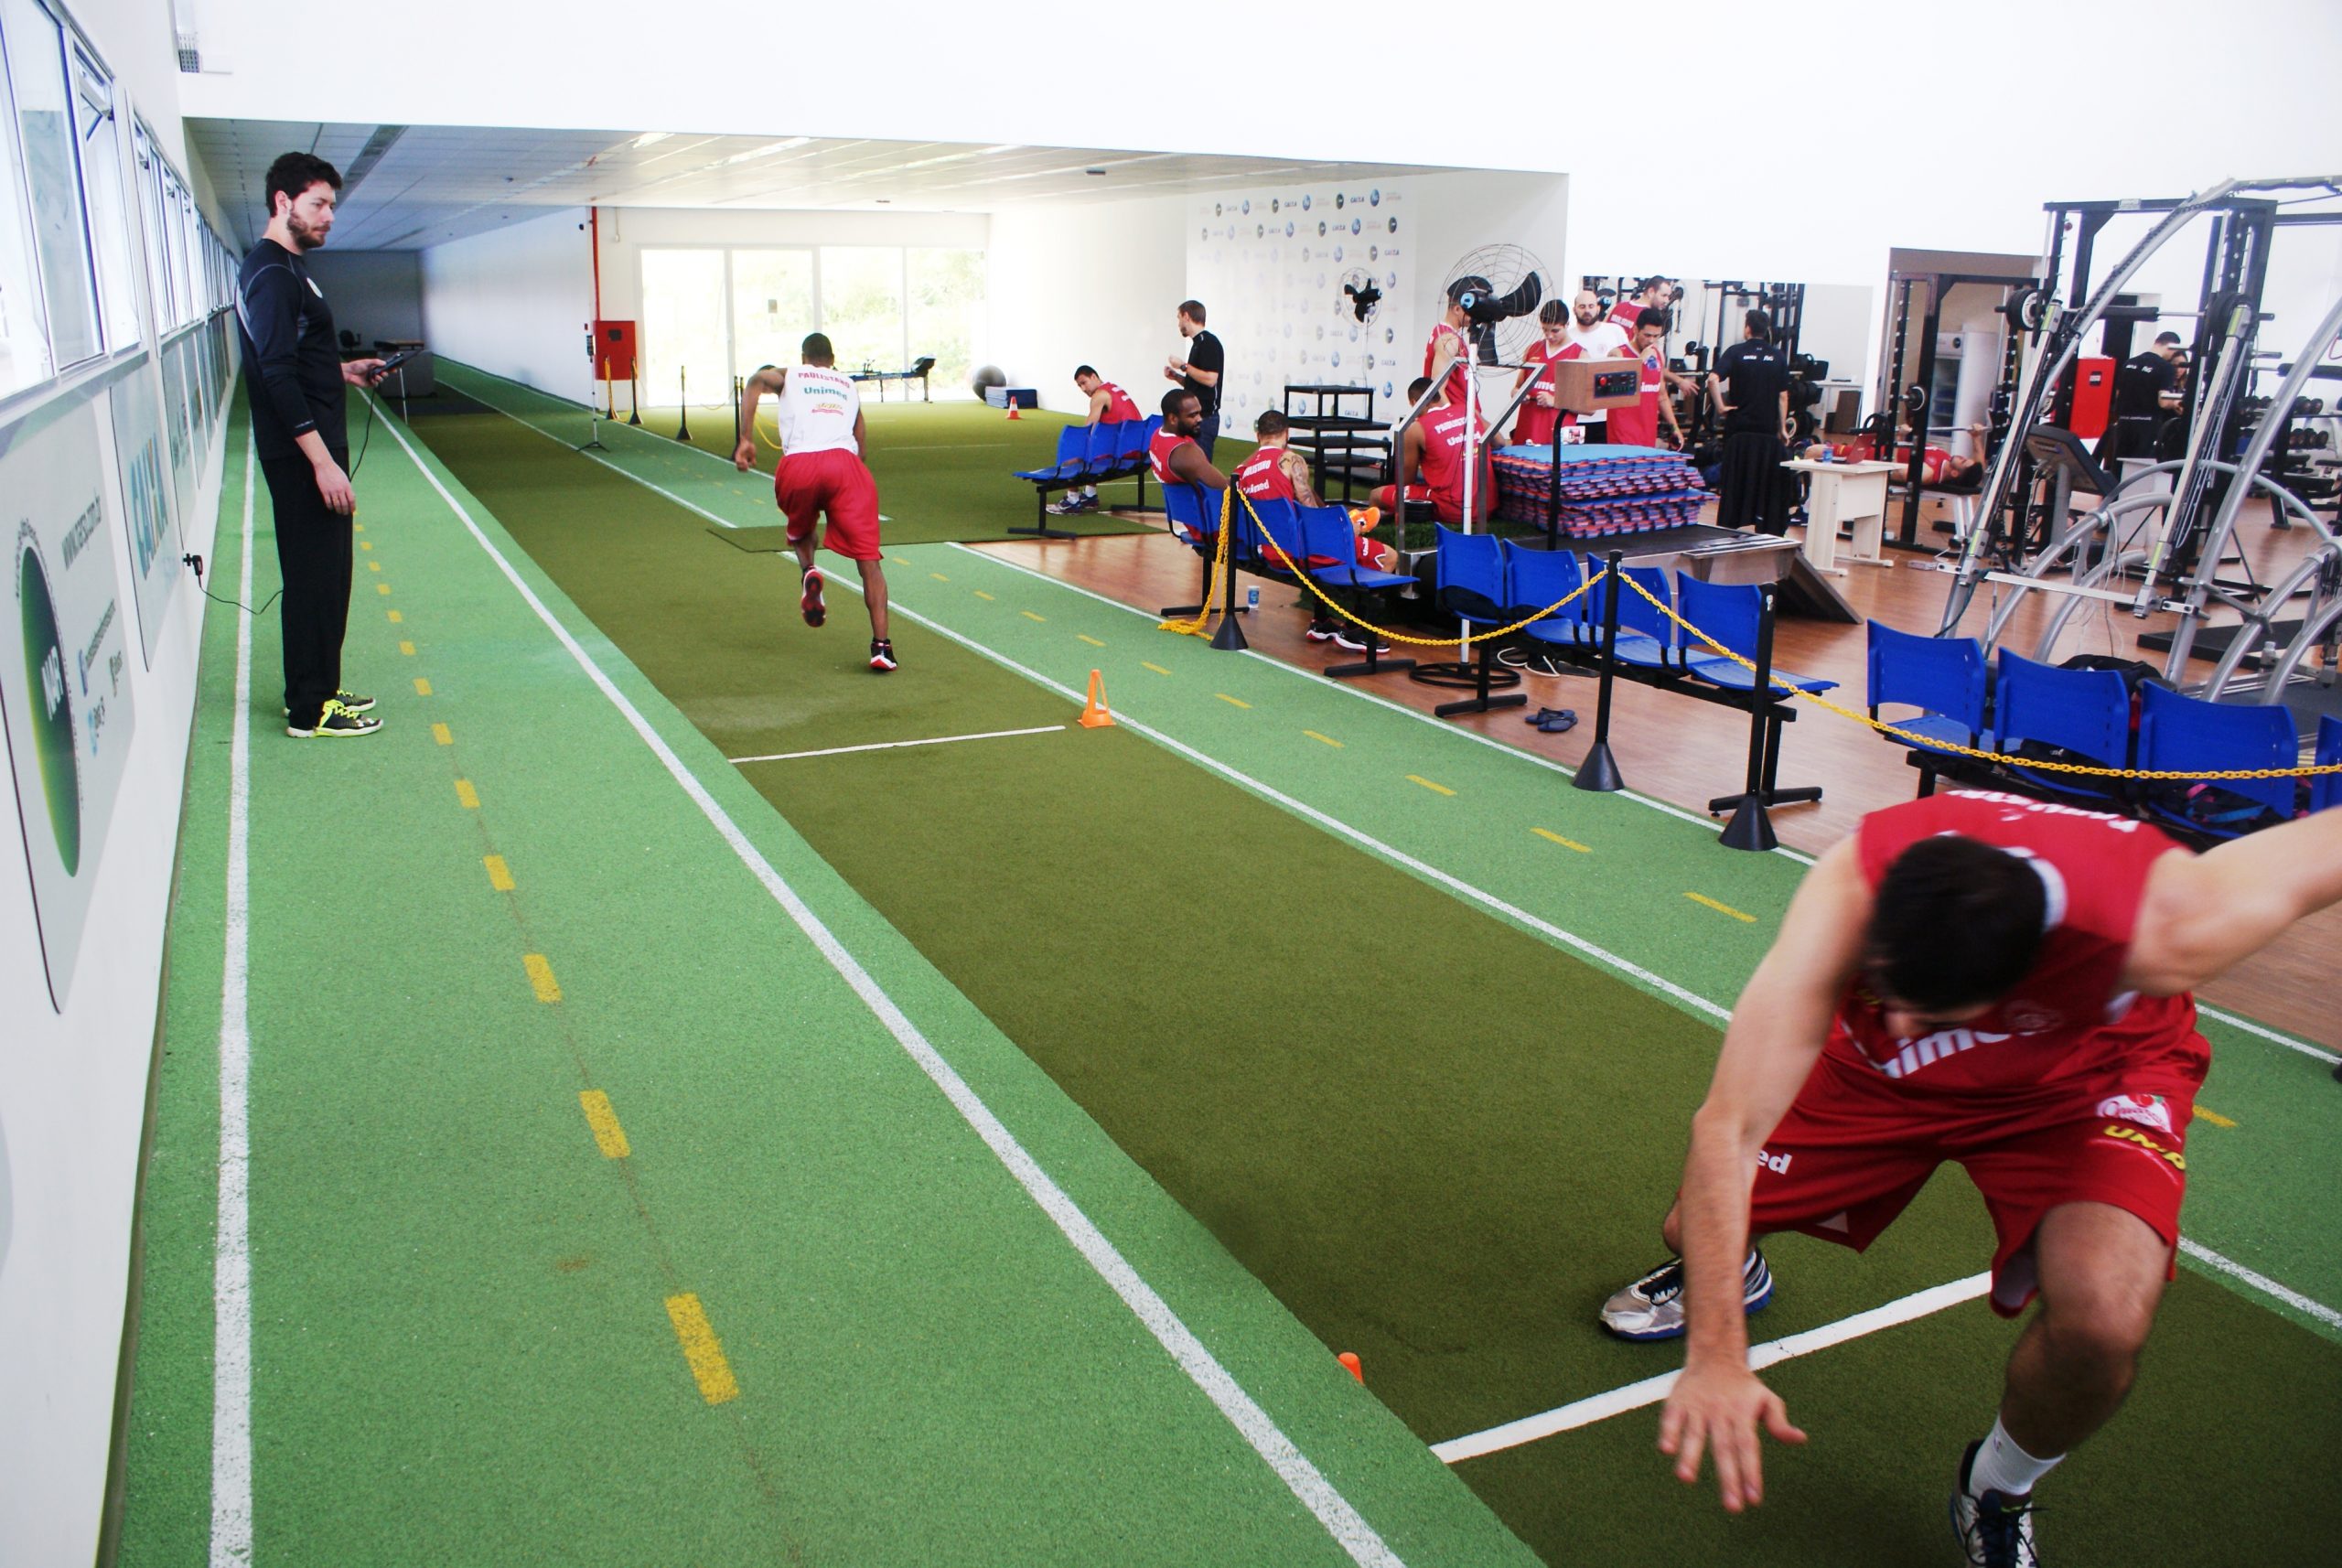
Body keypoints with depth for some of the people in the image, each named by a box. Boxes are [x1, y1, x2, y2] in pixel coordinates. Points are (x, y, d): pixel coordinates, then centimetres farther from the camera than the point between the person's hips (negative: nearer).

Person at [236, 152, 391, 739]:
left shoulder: (286, 268, 16)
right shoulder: (272, 274, -15)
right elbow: (277, 375, -23)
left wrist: (343, 371, 13)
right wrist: (322, 460, -26)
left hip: (312, 449, 10)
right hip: (301, 454, -10)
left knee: (325, 574, 15)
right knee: (313, 575, -5)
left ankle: (318, 690, 25)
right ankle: (310, 710, 3)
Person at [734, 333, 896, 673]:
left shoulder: (788, 376, 25)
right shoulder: (848, 385, 32)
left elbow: (756, 381, 2)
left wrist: (745, 439, -2)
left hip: (798, 464, 0)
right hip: (845, 463, 0)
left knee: (800, 529, 32)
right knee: (868, 559, -1)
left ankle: (809, 571, 1)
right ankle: (881, 646, -13)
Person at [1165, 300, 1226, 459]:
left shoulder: (1208, 343, -12)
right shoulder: (1198, 343, 17)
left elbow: (1210, 379, -23)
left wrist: (1184, 366, -14)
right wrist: (1176, 376, 9)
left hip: (1205, 418, -10)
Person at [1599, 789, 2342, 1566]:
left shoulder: (2159, 928, -43)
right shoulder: (1849, 894, -41)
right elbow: (1726, 1129, -41)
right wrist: (1715, 1356, -43)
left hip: (2090, 1072, -1)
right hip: (1877, 1068, 2)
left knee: (2103, 1319, -29)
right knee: (1698, 1230, 0)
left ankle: (1999, 1492, 8)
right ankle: (1737, 1273, 44)